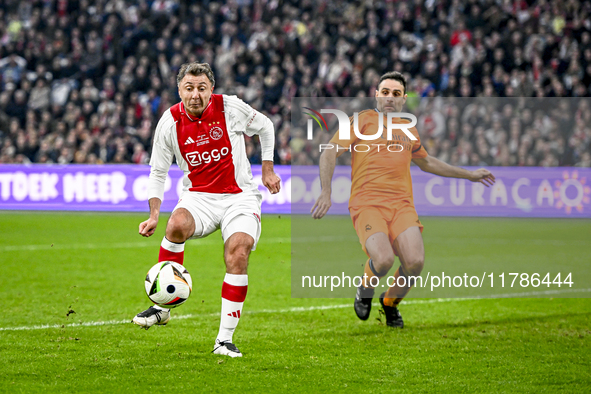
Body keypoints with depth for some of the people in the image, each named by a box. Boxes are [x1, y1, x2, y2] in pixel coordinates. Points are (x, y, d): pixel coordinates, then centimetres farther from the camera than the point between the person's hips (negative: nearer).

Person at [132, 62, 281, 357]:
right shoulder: (170, 122, -6)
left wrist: (268, 170, 11)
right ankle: (162, 306, -19)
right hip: (198, 197, 1)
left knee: (238, 252, -24)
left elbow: (264, 127, 12)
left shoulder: (230, 108, -9)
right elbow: (158, 172, 4)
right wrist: (154, 215, -8)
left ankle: (225, 339, -15)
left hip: (239, 197, -1)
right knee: (177, 225, -33)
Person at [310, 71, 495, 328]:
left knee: (415, 261, -19)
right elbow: (328, 154, 1)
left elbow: (426, 162, 41)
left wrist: (469, 175, 45)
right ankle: (365, 293, 8)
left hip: (402, 205, 4)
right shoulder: (364, 120, 7)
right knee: (383, 259, -28)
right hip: (367, 203, -4)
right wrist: (326, 193, -13)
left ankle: (391, 301, 13)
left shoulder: (408, 129, 23)